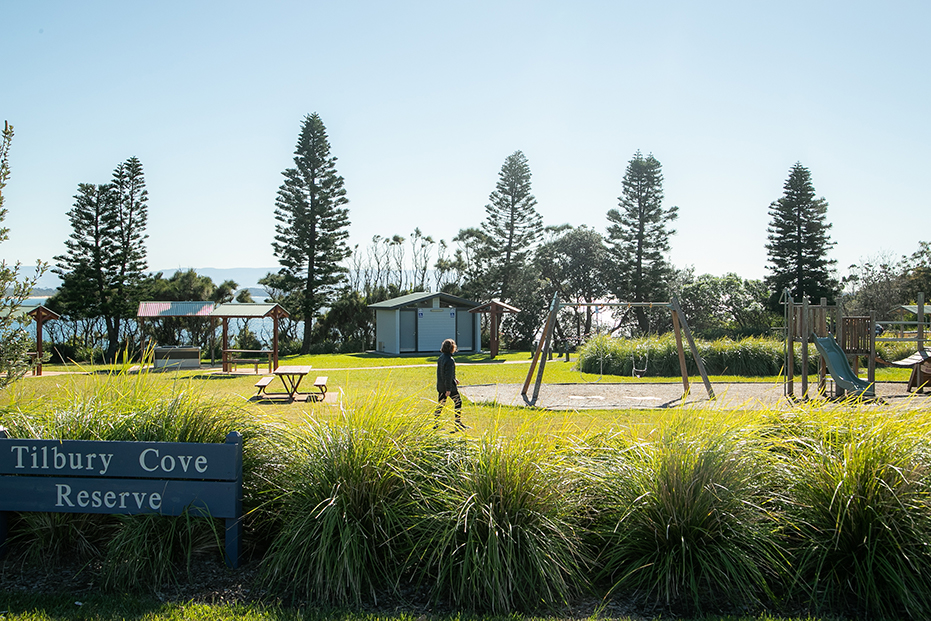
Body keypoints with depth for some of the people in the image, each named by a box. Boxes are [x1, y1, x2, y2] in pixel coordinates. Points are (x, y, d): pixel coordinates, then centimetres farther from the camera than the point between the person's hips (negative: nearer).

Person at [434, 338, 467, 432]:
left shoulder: (441, 357, 7)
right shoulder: (450, 360, -21)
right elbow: (449, 375, -22)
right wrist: (448, 389, -20)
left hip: (440, 386, 8)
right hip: (450, 386, -8)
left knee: (440, 404, 14)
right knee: (458, 402, 7)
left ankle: (435, 423, 16)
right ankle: (458, 423, 10)